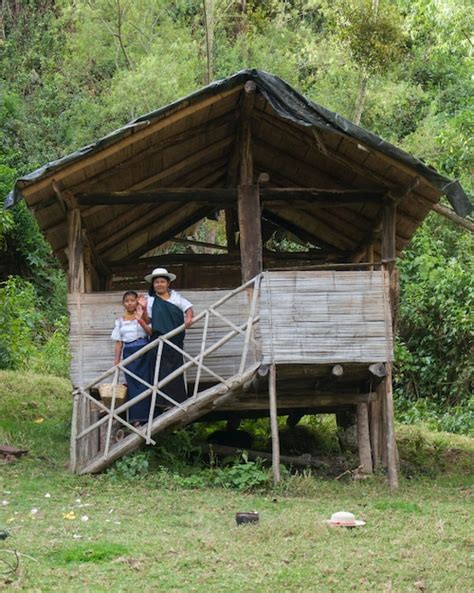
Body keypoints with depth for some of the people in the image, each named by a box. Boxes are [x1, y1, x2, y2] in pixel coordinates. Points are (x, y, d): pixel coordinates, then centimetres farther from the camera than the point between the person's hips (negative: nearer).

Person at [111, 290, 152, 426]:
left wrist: (140, 320, -25)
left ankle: (144, 416, 0)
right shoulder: (120, 321, 11)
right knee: (132, 384, 0)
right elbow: (119, 342, 12)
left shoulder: (142, 316, 3)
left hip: (143, 353, -2)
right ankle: (136, 418, 3)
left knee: (144, 383, -4)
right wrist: (117, 360, 6)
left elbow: (150, 332, -11)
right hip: (129, 353, 2)